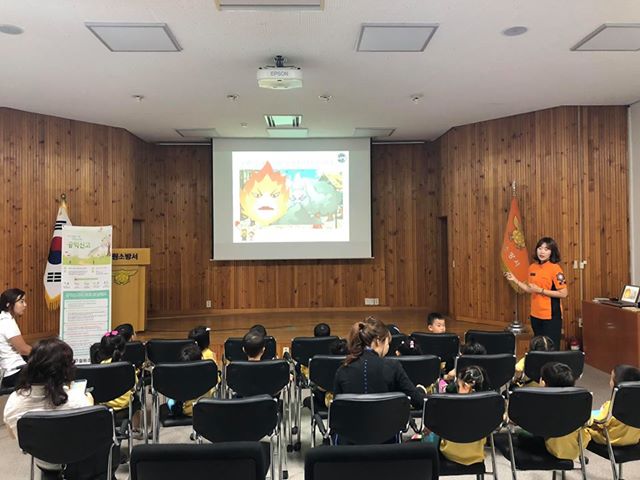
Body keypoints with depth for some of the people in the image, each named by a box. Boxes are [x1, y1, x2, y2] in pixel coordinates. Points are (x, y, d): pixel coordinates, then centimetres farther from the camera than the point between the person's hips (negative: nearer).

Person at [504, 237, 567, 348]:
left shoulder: (555, 268, -13)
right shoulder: (532, 267, 5)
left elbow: (563, 293, -16)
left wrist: (540, 290, -18)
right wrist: (515, 280, 5)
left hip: (551, 315, -6)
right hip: (535, 315, 6)